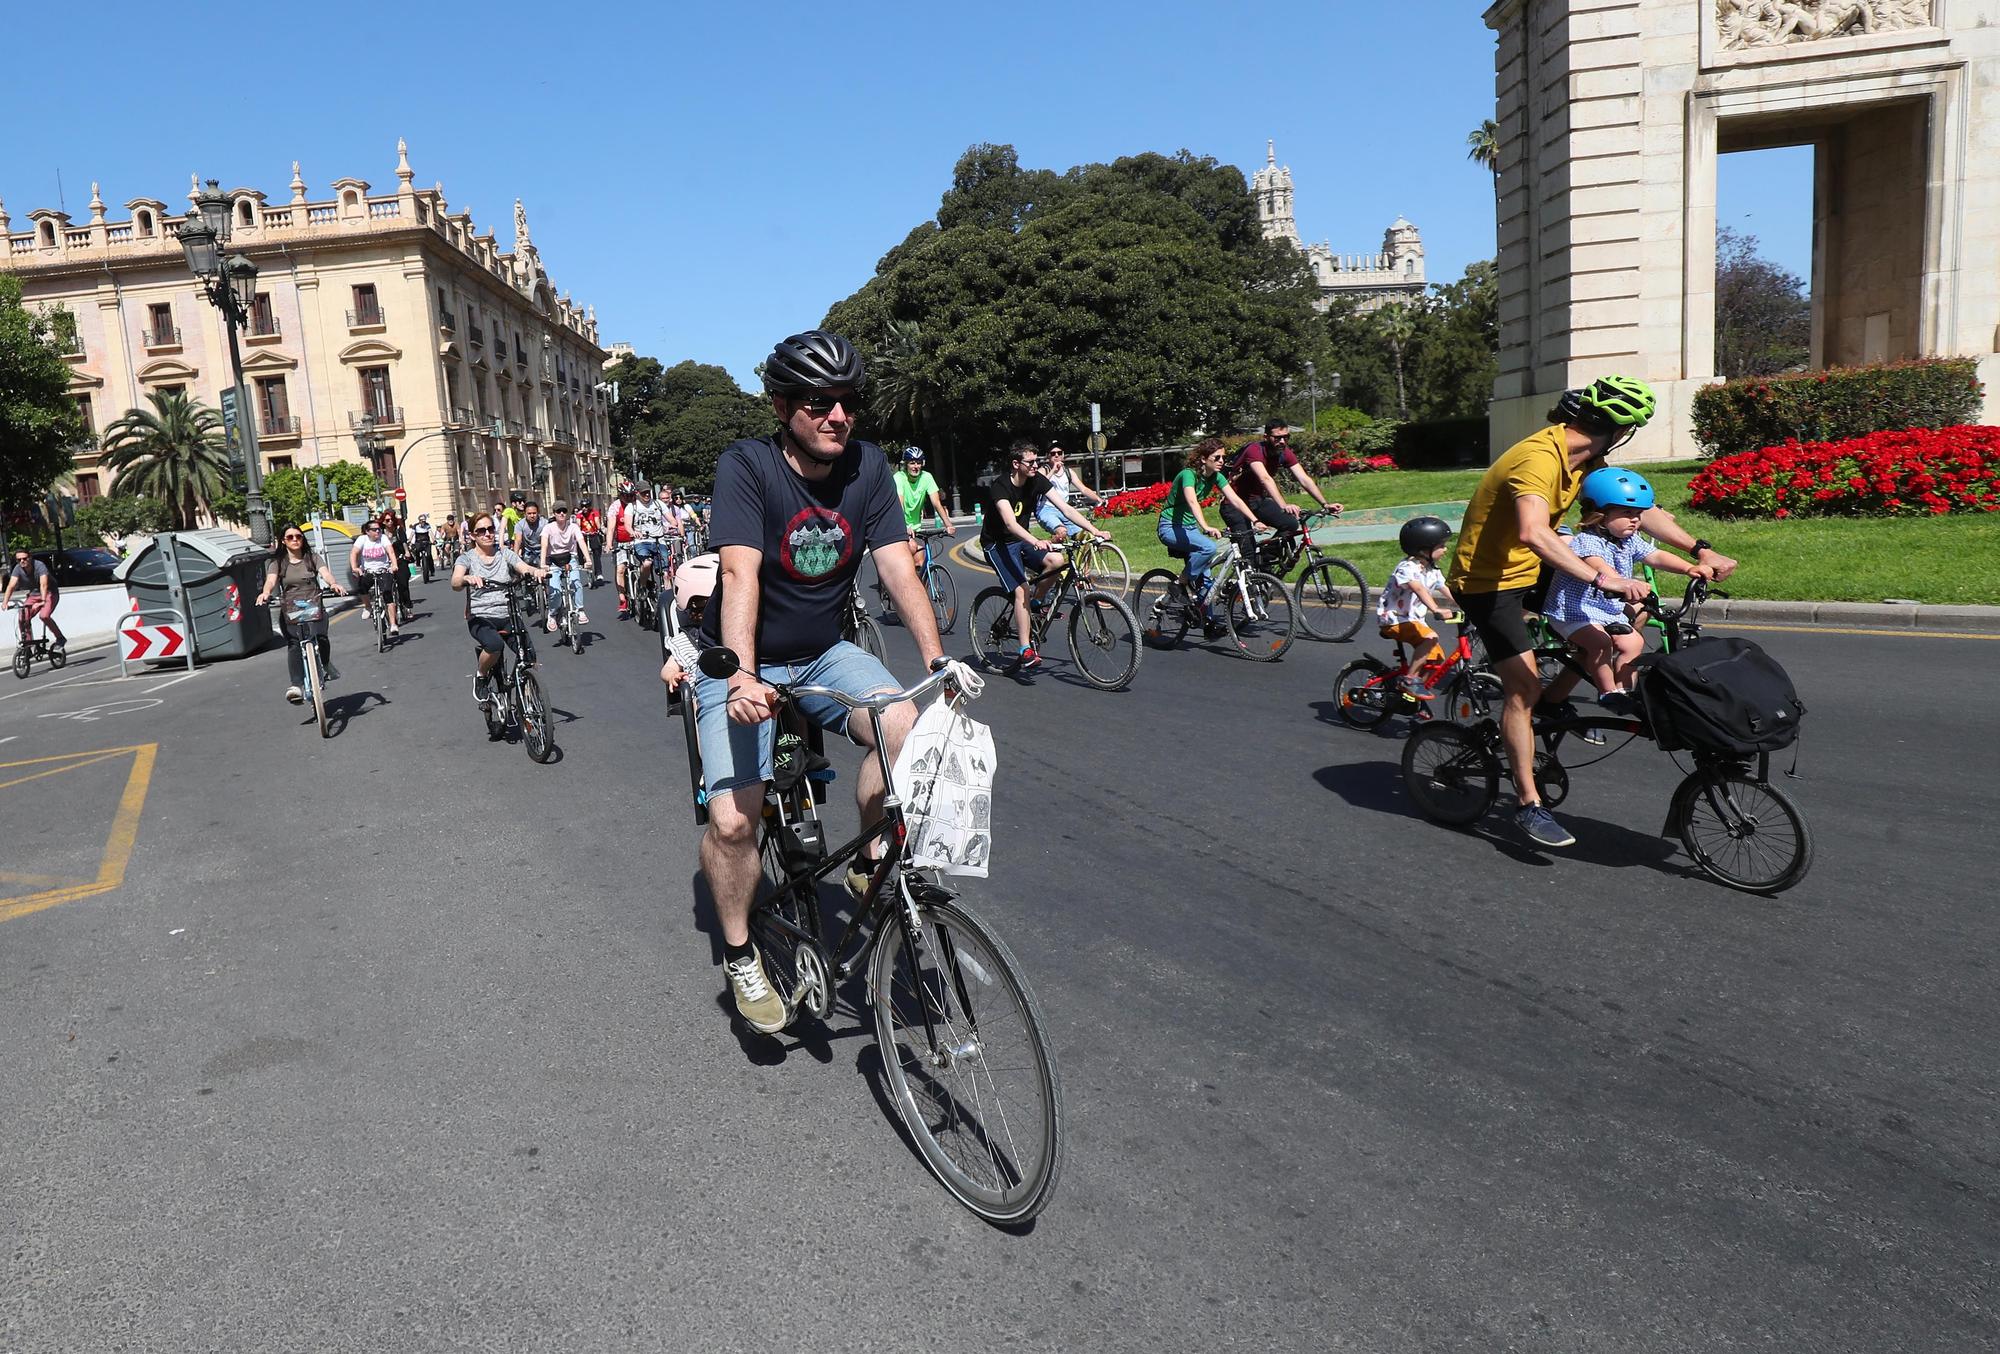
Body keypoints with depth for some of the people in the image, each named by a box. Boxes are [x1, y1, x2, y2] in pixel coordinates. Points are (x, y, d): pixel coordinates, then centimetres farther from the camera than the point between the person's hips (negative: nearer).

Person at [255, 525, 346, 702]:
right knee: (294, 644, -20)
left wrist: (333, 584, -29)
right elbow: (271, 580, -6)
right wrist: (265, 593, -30)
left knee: (320, 638, -22)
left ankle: (325, 665, 9)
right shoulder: (277, 562, 11)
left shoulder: (313, 558, 13)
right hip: (290, 610, 0)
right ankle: (297, 685, -26)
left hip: (314, 607, 0)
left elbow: (325, 573, -5)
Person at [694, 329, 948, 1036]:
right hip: (743, 662, -3)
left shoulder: (867, 465, -6)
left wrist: (937, 658, -22)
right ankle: (740, 957, 12)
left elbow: (897, 566, -11)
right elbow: (740, 572, -30)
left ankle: (872, 865, 0)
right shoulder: (746, 465, -19)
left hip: (822, 654, 4)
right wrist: (743, 676, -43)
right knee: (733, 821, -16)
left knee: (907, 729, -26)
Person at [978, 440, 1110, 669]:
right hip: (997, 544, -6)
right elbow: (1010, 522, -39)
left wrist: (1094, 530, -22)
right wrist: (1036, 542, -56)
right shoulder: (1000, 486, -24)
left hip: (1021, 539, 6)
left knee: (1056, 560, -21)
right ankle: (1026, 651, -18)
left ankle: (1035, 606, 3)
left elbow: (1065, 508, -10)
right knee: (1021, 589, -23)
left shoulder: (1037, 480, -7)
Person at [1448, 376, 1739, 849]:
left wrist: (1700, 550, -4)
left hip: (1527, 572, 9)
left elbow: (1641, 509, 6)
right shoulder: (1538, 457, -28)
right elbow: (1534, 534, -44)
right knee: (1524, 687, -13)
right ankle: (1530, 806, -6)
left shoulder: (1586, 459, 2)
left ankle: (1550, 711, 26)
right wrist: (1601, 577, -51)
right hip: (1487, 580, -9)